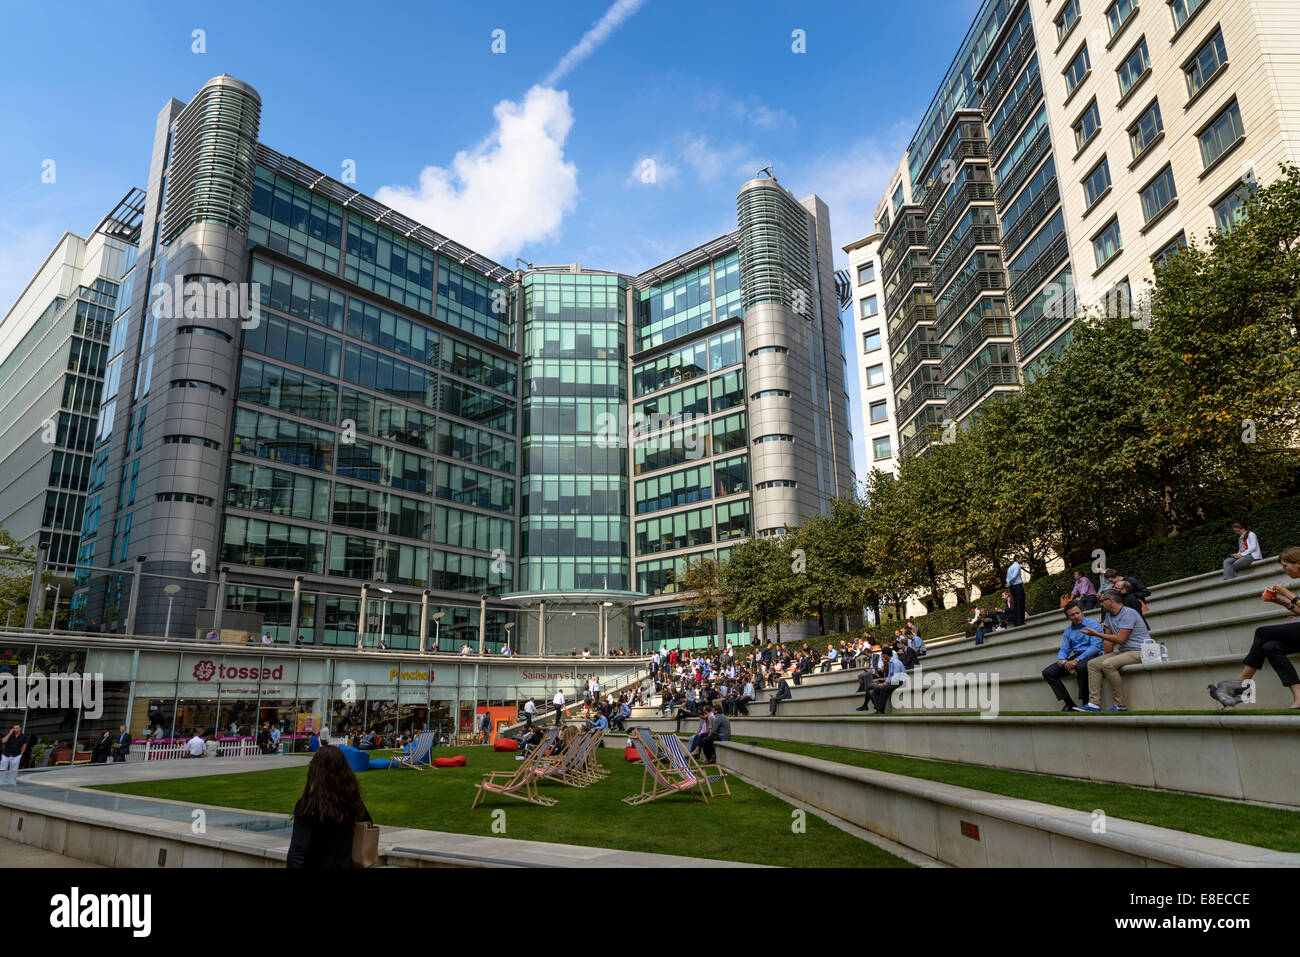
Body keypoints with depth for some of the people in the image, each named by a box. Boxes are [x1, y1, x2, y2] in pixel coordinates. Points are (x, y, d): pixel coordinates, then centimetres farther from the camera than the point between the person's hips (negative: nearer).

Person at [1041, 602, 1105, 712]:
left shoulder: (1093, 625, -2)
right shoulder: (1068, 630, 17)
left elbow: (1096, 646, -14)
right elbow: (1064, 650, 14)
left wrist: (1077, 660, -24)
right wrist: (1061, 659, -12)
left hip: (1092, 656, -6)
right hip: (1076, 657, 6)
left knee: (1081, 667, -41)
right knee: (1047, 672, -10)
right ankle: (1070, 704, -11)